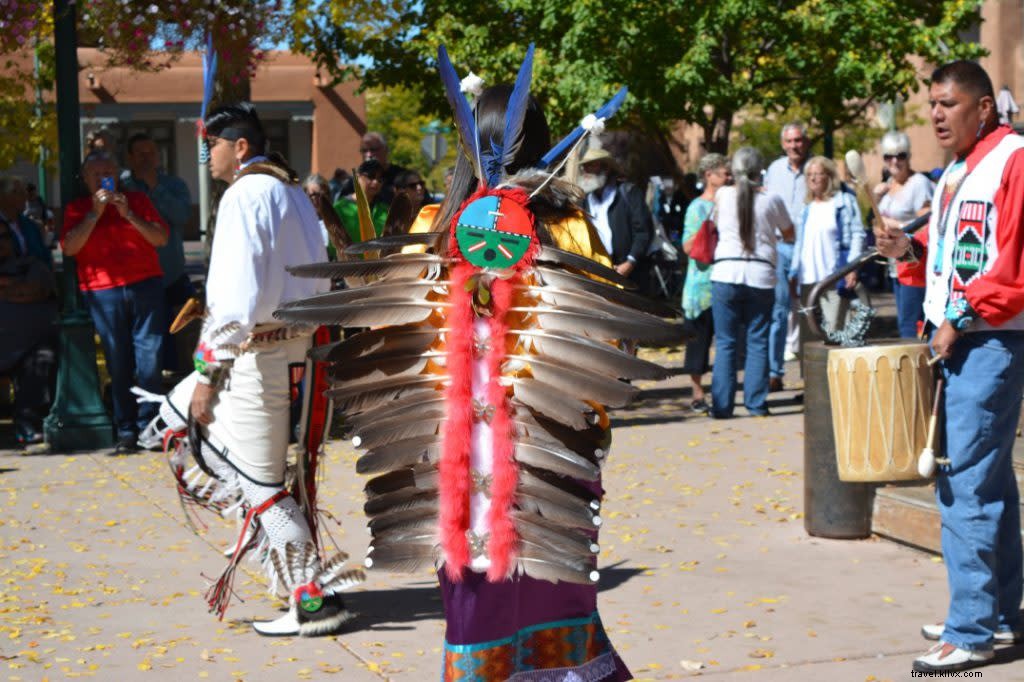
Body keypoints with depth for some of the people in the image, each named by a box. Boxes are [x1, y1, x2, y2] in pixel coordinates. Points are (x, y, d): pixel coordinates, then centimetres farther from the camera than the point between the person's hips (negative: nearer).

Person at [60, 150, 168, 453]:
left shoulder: (138, 200, 13)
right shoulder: (77, 209, 11)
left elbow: (161, 238, 3)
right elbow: (69, 247, -4)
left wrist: (128, 214, -8)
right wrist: (95, 212, -9)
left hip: (145, 285, 1)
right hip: (103, 293, -1)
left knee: (150, 358, -3)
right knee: (118, 364, -2)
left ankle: (148, 426, 4)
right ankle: (126, 431, 3)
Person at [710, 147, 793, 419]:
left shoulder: (722, 195, 3)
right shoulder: (772, 199, 2)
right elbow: (789, 234, 17)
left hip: (726, 273, 0)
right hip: (761, 276, 0)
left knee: (725, 343, 4)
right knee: (758, 342, 7)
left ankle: (722, 405, 3)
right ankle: (756, 403, 6)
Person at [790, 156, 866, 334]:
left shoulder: (844, 201, 3)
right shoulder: (807, 207, 21)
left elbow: (858, 234, -4)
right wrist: (794, 271, 16)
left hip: (835, 277, -6)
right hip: (808, 278, 6)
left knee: (833, 330, -11)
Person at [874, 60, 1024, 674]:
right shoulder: (958, 171, 16)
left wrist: (961, 317, -18)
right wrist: (913, 248, 5)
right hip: (956, 340, 10)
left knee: (964, 484, -10)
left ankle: (971, 633, -4)